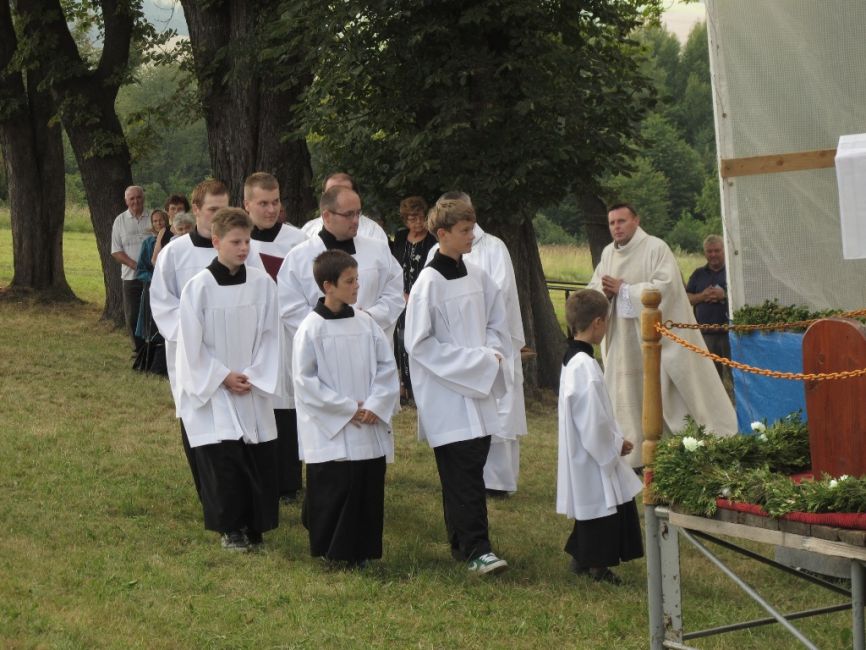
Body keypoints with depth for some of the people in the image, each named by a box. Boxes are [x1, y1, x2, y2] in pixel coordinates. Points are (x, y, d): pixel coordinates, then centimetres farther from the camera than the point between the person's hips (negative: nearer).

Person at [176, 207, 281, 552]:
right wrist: (223, 377, -10)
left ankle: (254, 525, 17)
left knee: (258, 457, 3)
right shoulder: (199, 287, -10)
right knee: (222, 458, -3)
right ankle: (231, 527, 12)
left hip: (253, 390, 3)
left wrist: (254, 376, -8)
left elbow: (269, 336, 2)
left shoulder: (262, 283, -3)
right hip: (213, 391, -3)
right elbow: (192, 344, -7)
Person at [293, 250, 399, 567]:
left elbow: (387, 367, 6)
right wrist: (348, 408, -12)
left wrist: (376, 405, -9)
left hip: (370, 429, 5)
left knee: (369, 487, 8)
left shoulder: (366, 323, 5)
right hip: (330, 431, -5)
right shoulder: (311, 329, -9)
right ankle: (333, 552, 10)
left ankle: (361, 551, 19)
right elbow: (305, 380, -11)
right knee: (334, 488, -3)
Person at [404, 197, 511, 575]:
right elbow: (419, 344, -13)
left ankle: (461, 543, 19)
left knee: (472, 466, 9)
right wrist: (471, 361, -15)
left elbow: (496, 323, 20)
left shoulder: (477, 276, 8)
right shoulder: (429, 282, -12)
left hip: (478, 387, 7)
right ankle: (476, 550, -10)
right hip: (445, 393, -7)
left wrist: (492, 353, 0)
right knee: (463, 473, -9)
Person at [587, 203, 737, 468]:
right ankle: (632, 455, 13)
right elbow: (592, 289, 14)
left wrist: (623, 289, -19)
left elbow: (665, 286, -20)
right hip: (624, 340, 6)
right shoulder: (608, 253, 9)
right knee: (627, 397, 6)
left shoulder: (656, 248, -11)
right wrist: (604, 292, -11)